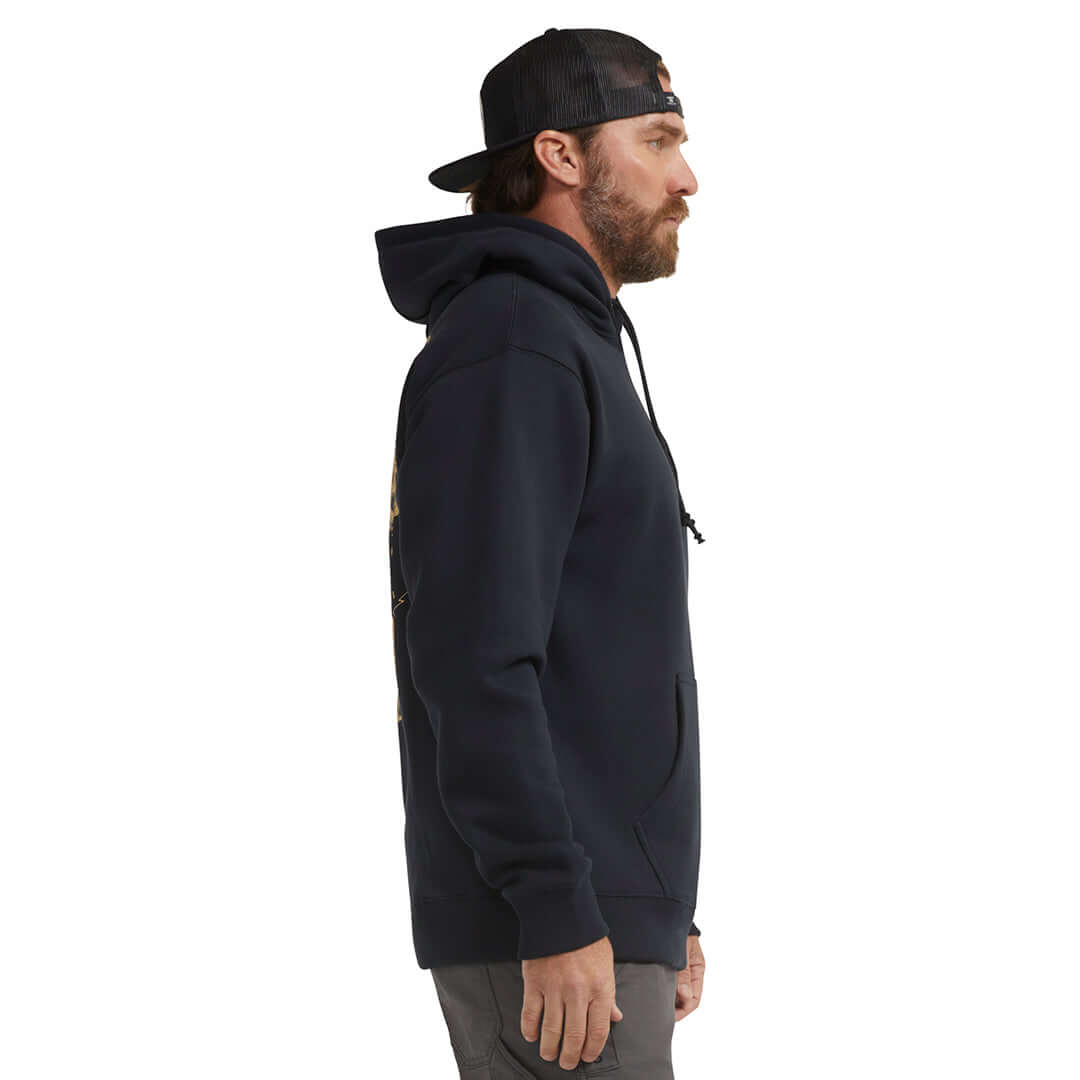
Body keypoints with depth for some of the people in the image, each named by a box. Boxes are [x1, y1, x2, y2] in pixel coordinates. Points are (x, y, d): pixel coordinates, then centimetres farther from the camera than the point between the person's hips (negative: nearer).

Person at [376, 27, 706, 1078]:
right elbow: (472, 654, -21)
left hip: (601, 913, 10)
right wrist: (559, 913, -24)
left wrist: (667, 911, 23)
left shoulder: (572, 351, 21)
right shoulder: (507, 344, -12)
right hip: (541, 932, -10)